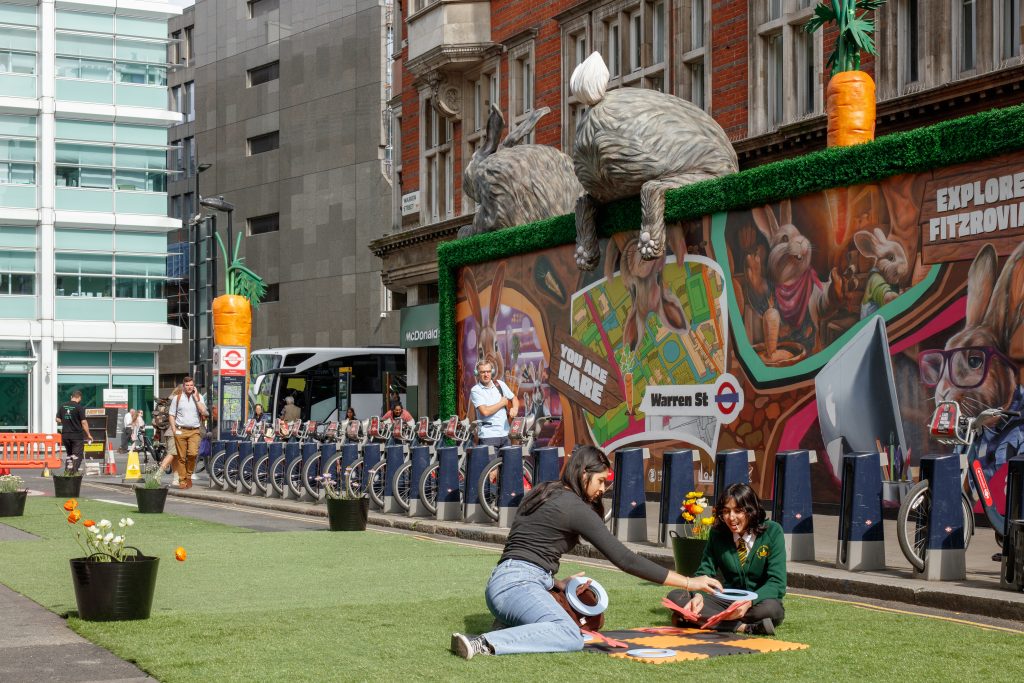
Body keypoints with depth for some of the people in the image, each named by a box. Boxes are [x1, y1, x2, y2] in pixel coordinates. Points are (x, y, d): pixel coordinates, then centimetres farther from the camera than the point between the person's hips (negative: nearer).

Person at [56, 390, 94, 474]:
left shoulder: (62, 406, 6)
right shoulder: (79, 407, -10)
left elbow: (58, 420, 8)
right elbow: (83, 422, -12)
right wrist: (88, 435, -4)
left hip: (65, 435, 5)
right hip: (77, 435, -5)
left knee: (69, 454, 19)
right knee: (77, 455, 1)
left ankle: (67, 471, 15)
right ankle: (73, 472, -8)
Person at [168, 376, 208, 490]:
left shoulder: (198, 397, 10)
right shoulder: (177, 397, 8)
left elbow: (203, 412, -4)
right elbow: (171, 415, 8)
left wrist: (196, 397, -5)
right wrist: (174, 430, -2)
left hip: (194, 431, 0)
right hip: (180, 430, 0)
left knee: (193, 453, -17)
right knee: (181, 457, -1)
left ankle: (189, 476, 4)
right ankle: (182, 480, 6)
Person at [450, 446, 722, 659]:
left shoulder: (541, 493, 21)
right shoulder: (575, 507, -5)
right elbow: (624, 559, -7)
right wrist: (688, 583, -4)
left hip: (500, 583, 10)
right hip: (519, 584, -10)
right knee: (570, 636, -30)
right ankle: (485, 644, -35)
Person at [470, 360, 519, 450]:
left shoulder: (500, 384, 8)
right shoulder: (475, 391, -8)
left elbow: (514, 398, 19)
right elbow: (485, 411, -18)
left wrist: (515, 409, -4)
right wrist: (502, 403, -6)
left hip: (504, 433, 5)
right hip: (488, 436, -5)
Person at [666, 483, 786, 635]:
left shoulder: (772, 532, -9)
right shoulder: (717, 533, 1)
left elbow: (777, 582, -15)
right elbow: (705, 572, 1)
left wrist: (749, 601, -34)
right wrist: (698, 596, -24)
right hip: (727, 600, 4)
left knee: (770, 608, -39)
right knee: (675, 597, -21)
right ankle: (743, 627, -31)